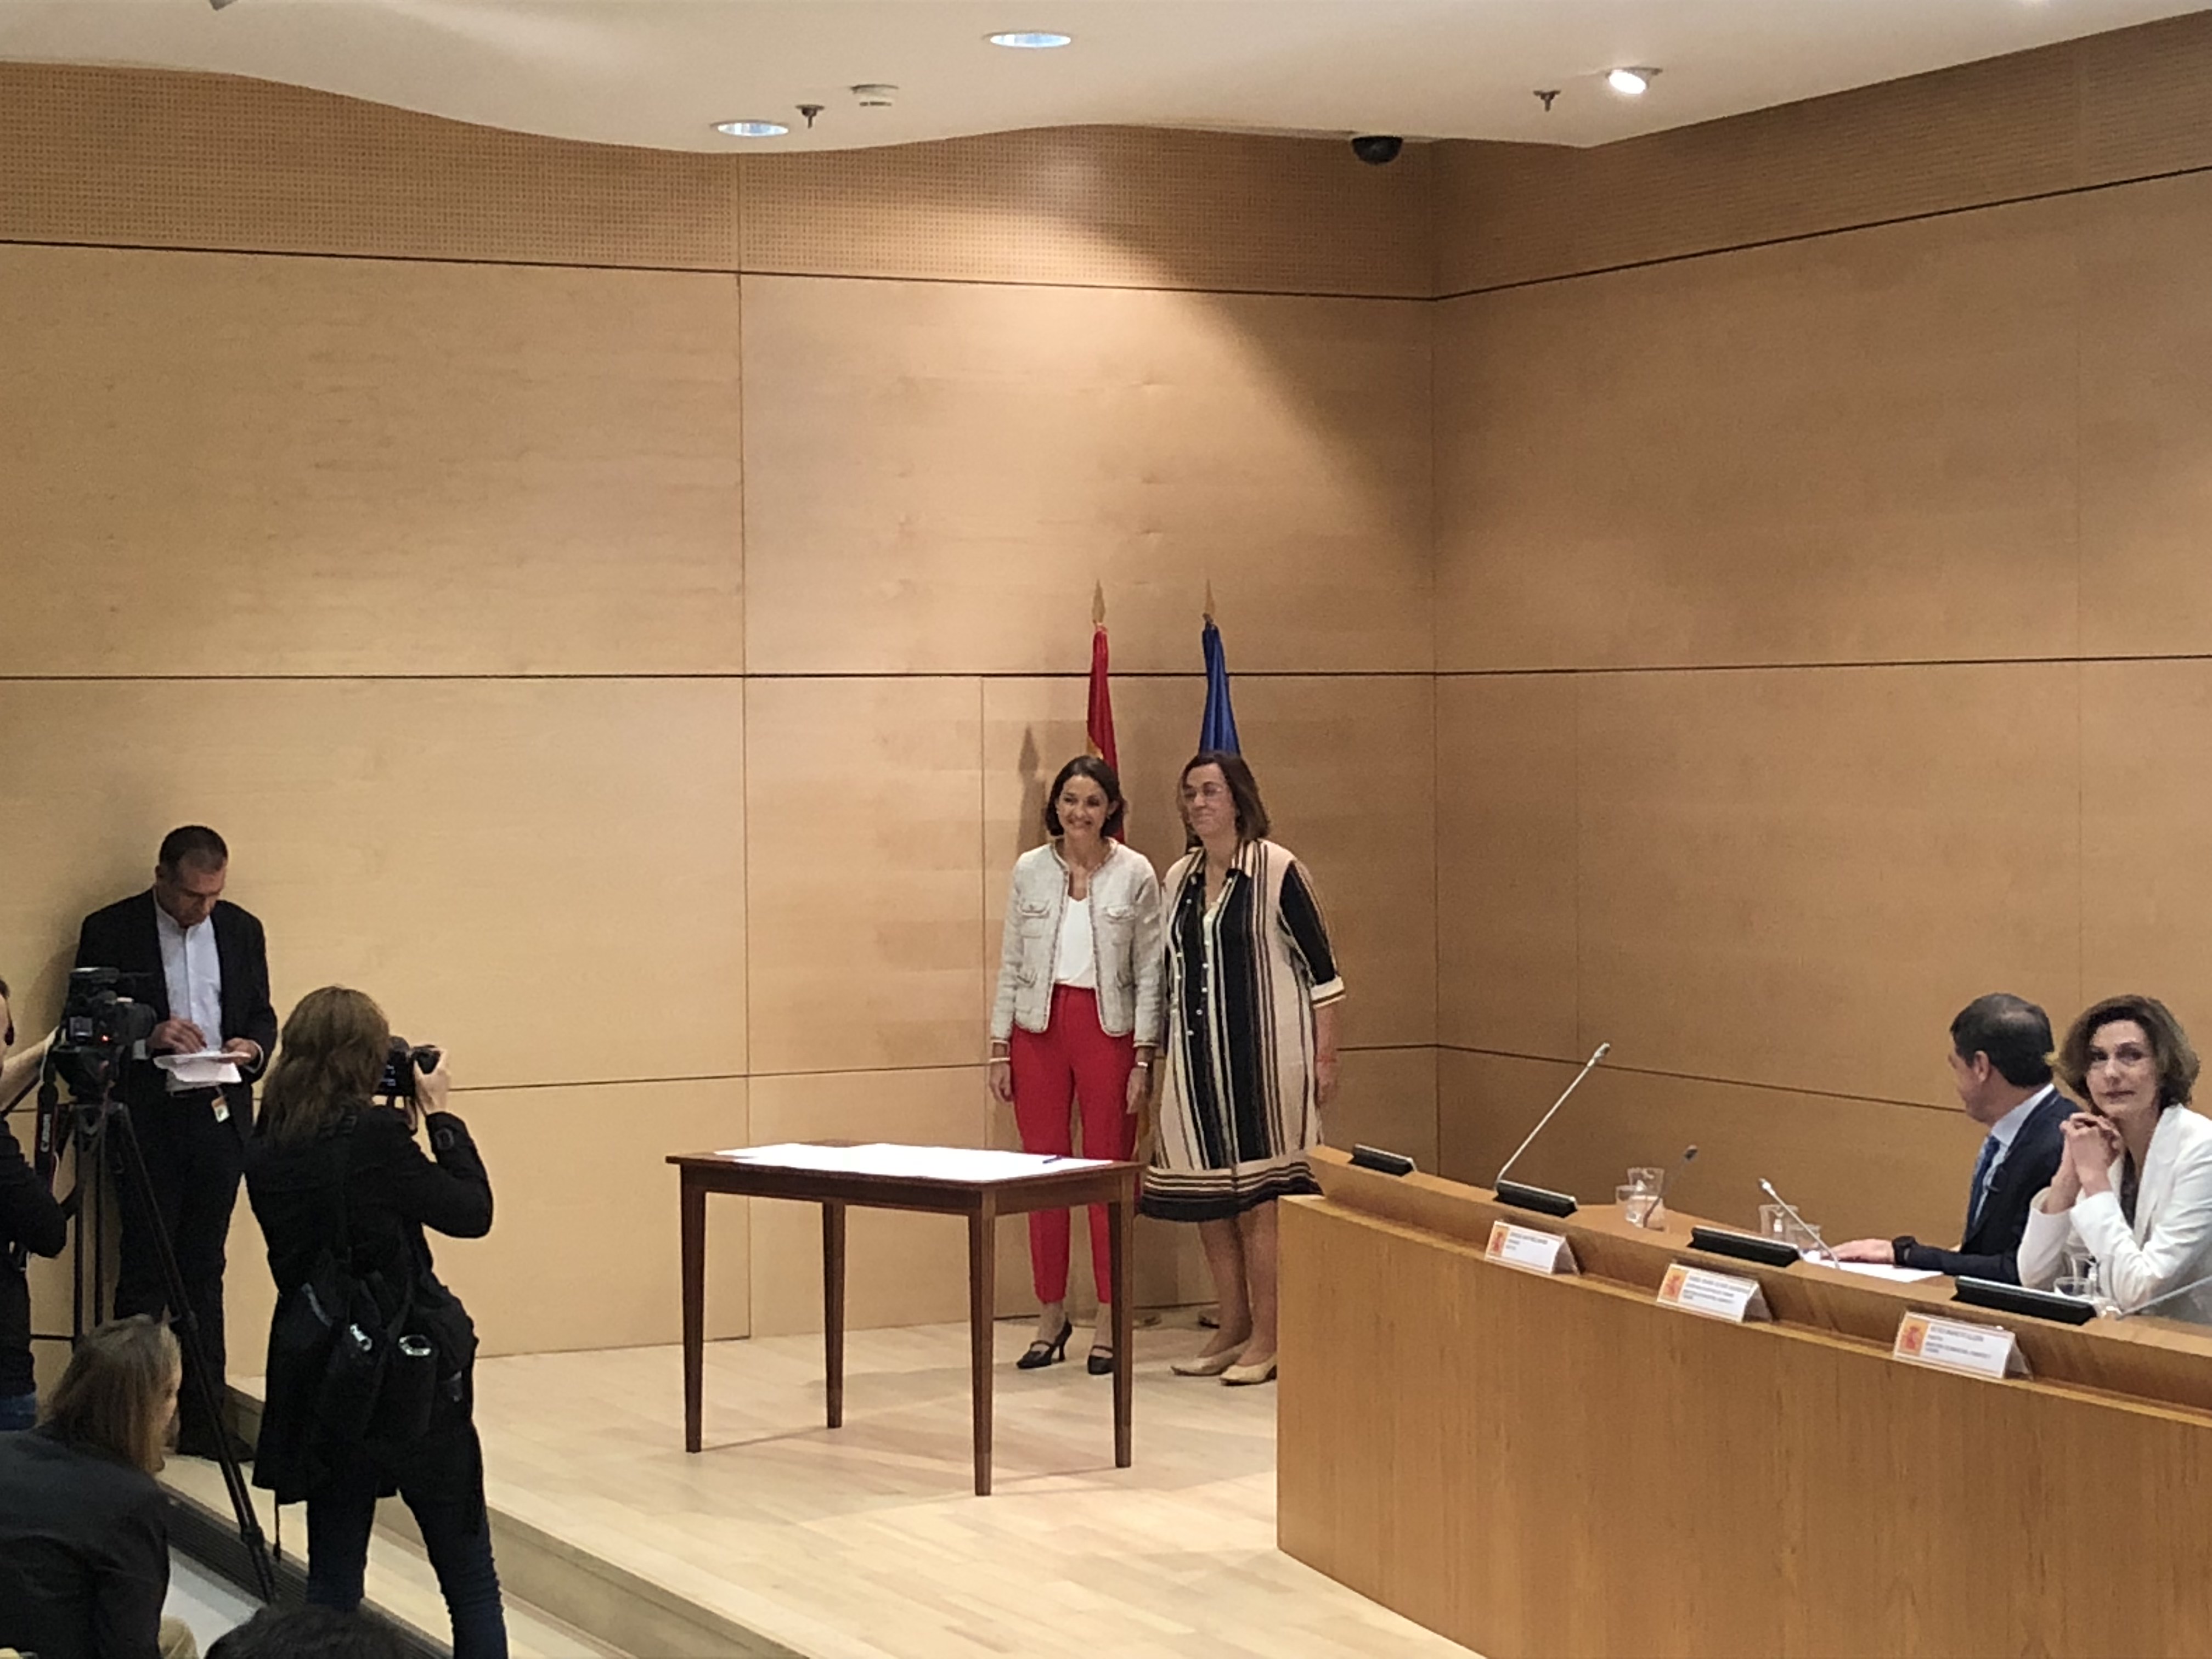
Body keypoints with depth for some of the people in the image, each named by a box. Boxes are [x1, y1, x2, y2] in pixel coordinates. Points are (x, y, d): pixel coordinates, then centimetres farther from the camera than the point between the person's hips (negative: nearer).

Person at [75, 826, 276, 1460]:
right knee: (144, 1270, -1)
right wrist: (148, 1036, -21)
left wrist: (252, 1048, -8)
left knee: (204, 1271, 9)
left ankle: (202, 1417, 14)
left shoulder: (241, 930, 8)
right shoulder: (109, 931, -4)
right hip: (147, 1119, -4)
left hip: (220, 1116, 4)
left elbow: (262, 1017, 14)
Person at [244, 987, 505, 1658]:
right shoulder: (373, 1137, -18)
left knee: (332, 1580, 12)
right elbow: (472, 1212, -9)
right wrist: (439, 1115, -1)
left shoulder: (266, 1152, 0)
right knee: (470, 1583, 5)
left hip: (317, 1376, 6)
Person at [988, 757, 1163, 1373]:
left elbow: (1149, 972, -1)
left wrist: (1143, 1057, -6)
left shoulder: (1136, 874, -1)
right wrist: (1000, 1048, 4)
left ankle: (1108, 1322, 8)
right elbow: (1010, 964, 8)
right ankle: (1051, 1315, 15)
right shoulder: (1030, 870, 4)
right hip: (1039, 1027, 2)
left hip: (1107, 1027, -2)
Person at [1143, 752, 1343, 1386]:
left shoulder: (1276, 870, -6)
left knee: (1257, 1197, -5)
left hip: (1263, 1054, -6)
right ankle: (1233, 1329, 18)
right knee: (1207, 1199, 7)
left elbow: (1320, 966, -6)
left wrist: (1326, 1057, -9)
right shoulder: (1178, 880, 11)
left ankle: (1266, 1339, 1)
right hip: (1196, 1057, 6)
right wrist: (1164, 1056, 17)